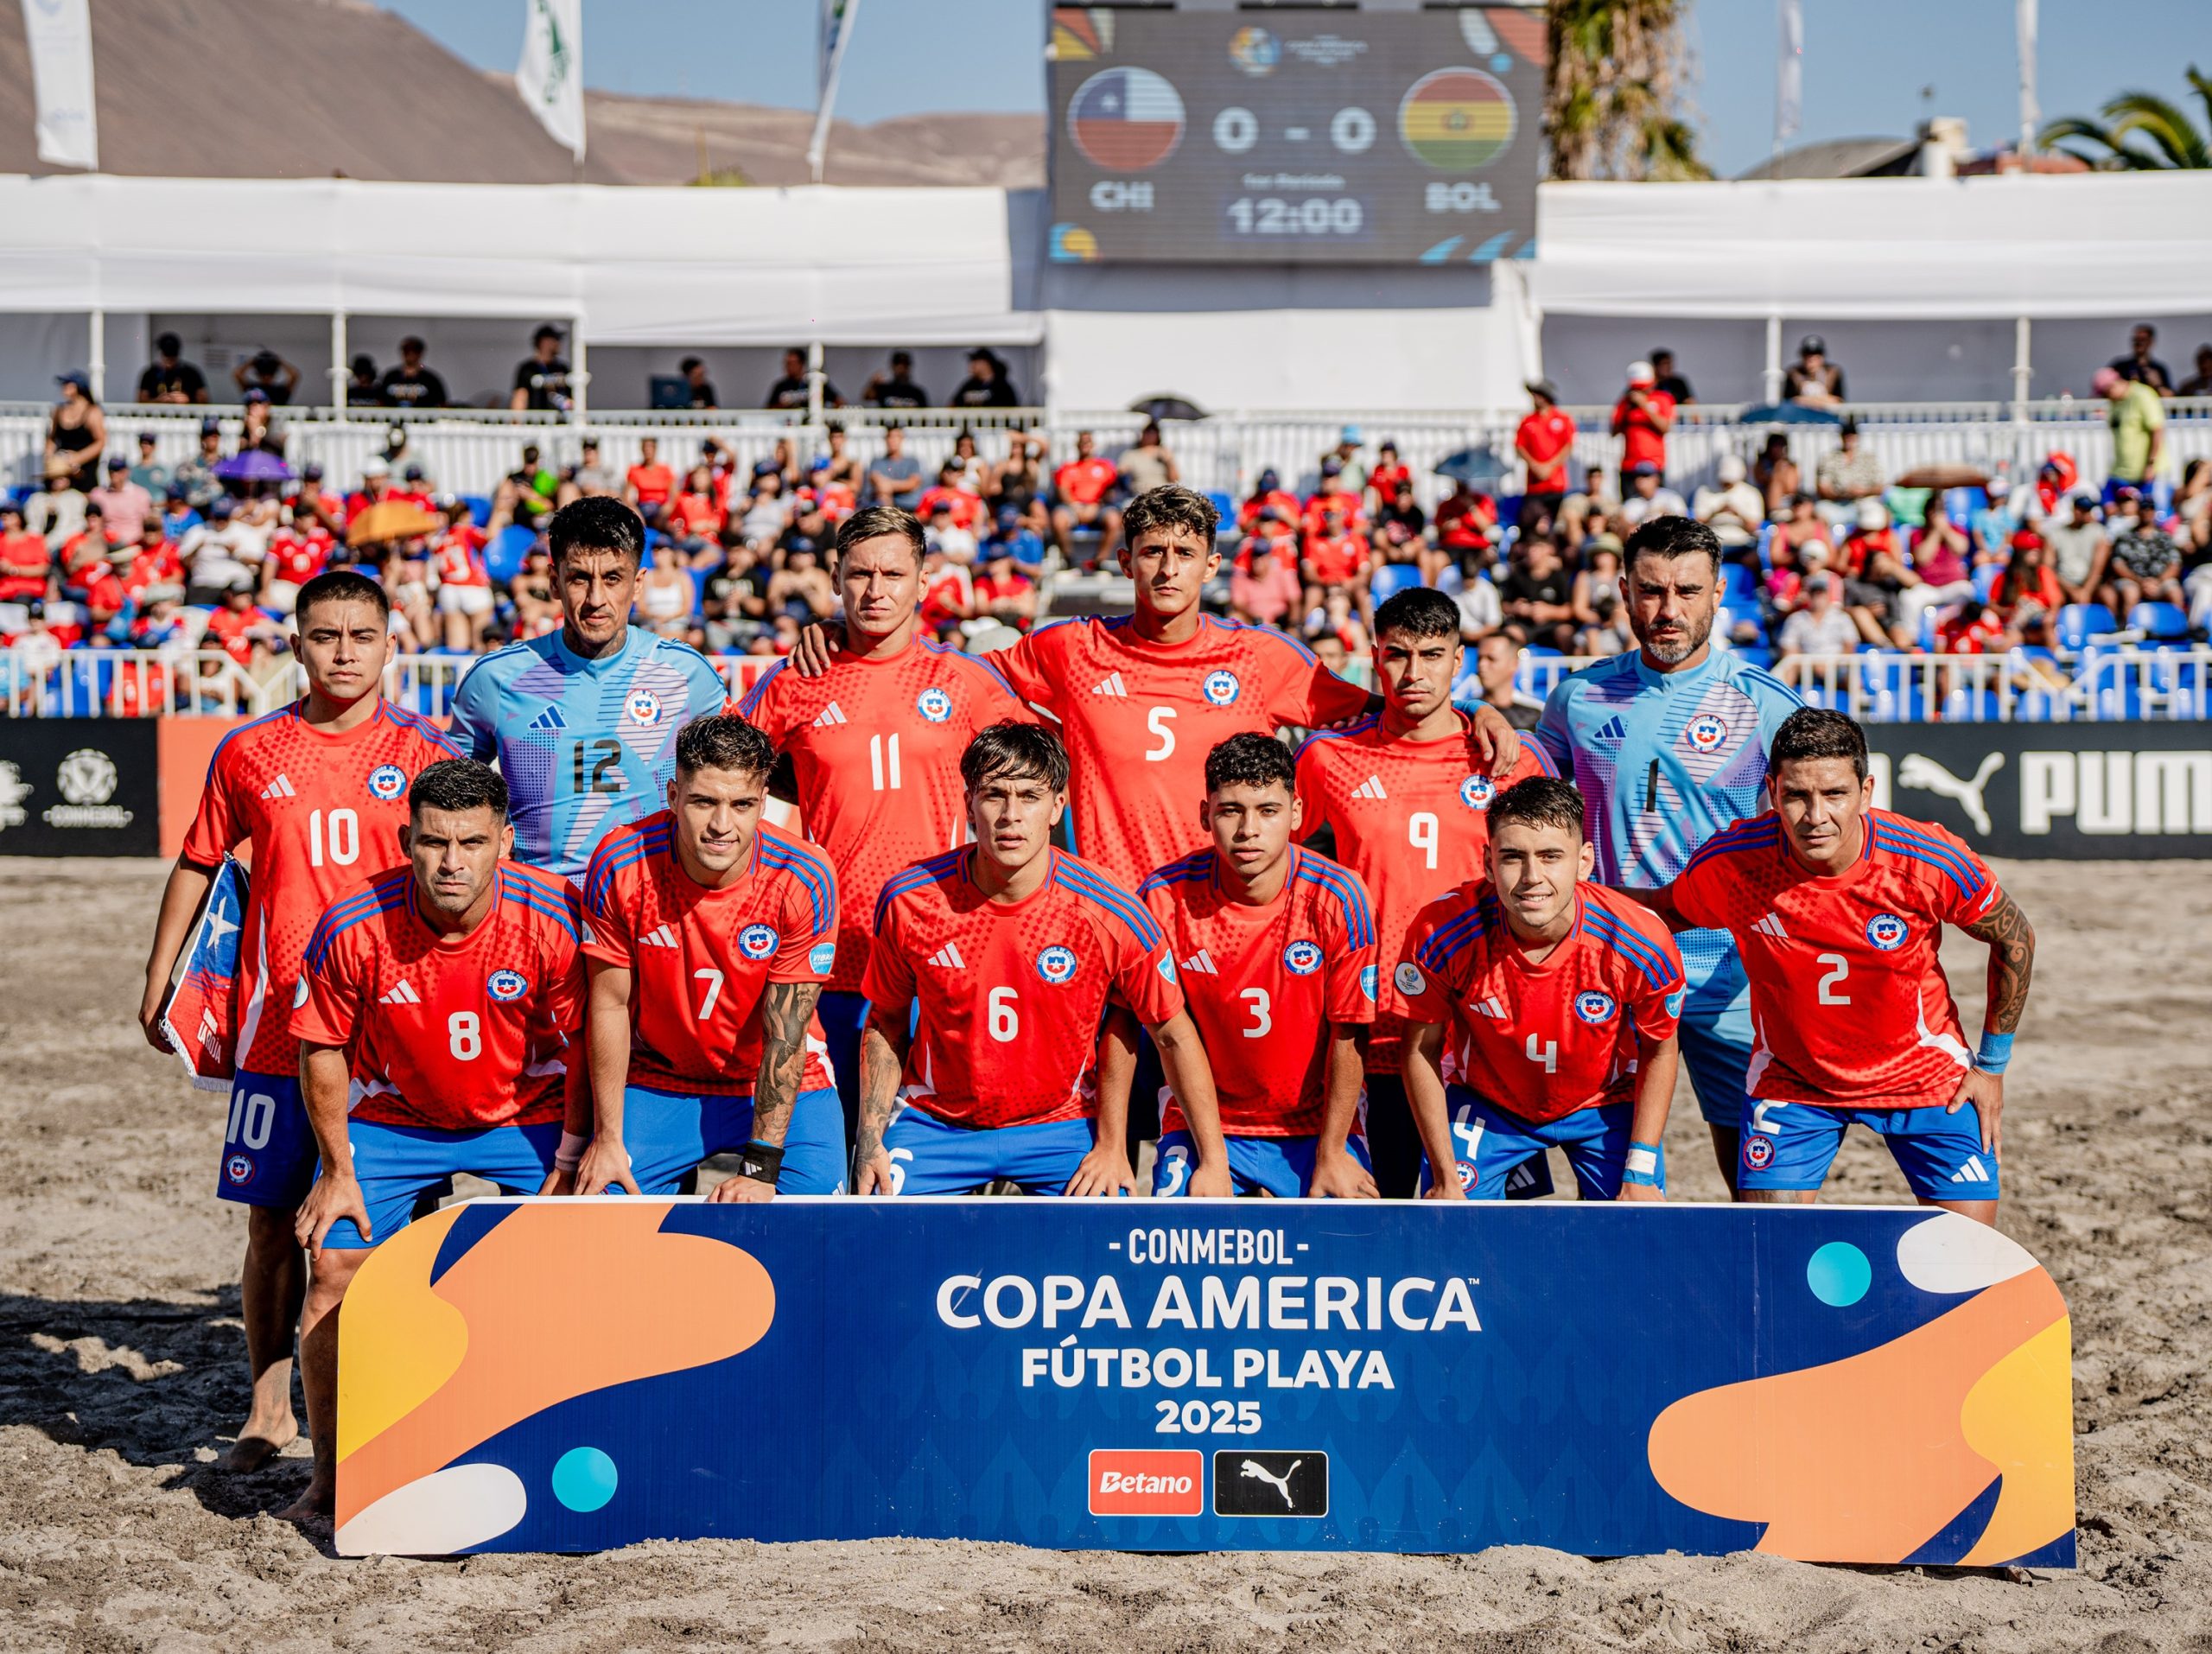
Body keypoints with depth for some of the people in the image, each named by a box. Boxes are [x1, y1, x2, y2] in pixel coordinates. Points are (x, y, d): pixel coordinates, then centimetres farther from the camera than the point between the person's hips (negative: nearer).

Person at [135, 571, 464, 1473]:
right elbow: (198, 863, 17)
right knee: (272, 1223, 5)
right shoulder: (248, 752, 5)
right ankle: (268, 1407, 18)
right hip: (279, 1021, 2)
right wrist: (159, 977, 16)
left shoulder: (429, 752, 1)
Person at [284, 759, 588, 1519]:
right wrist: (338, 1169, -6)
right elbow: (322, 1049, -8)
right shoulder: (353, 927, -24)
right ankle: (328, 1476, 11)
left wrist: (569, 1165, -10)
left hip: (527, 1116, 0)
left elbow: (583, 1046, -10)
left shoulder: (555, 919, -25)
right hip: (390, 1116, 1)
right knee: (334, 1269, -8)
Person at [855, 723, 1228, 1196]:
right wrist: (871, 1143, -5)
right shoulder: (909, 900, -12)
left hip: (1060, 1124, 0)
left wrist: (1214, 1163, -6)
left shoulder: (1112, 913, -15)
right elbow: (885, 1022, 4)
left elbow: (1174, 1036, -4)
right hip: (937, 1120, 0)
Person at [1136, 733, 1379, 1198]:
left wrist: (1331, 1154, -7)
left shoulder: (1337, 898, -13)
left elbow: (1348, 1036, -7)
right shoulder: (1164, 898, -13)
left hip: (1314, 1124, 0)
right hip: (1205, 1123, 0)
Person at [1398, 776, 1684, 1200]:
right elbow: (1421, 1050, -12)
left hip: (1605, 1103, 0)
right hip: (1483, 1102, 0)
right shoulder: (1442, 933, -30)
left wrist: (1641, 1175, -11)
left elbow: (1660, 1050, -8)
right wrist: (1446, 1178, -11)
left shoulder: (1642, 943, -28)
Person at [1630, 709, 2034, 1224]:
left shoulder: (1931, 862, -25)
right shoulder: (1729, 864, -23)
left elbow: (2015, 940, -6)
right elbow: (1666, 912, 1)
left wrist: (1992, 1065, -1)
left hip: (1924, 1075, 0)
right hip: (1790, 1081, 0)